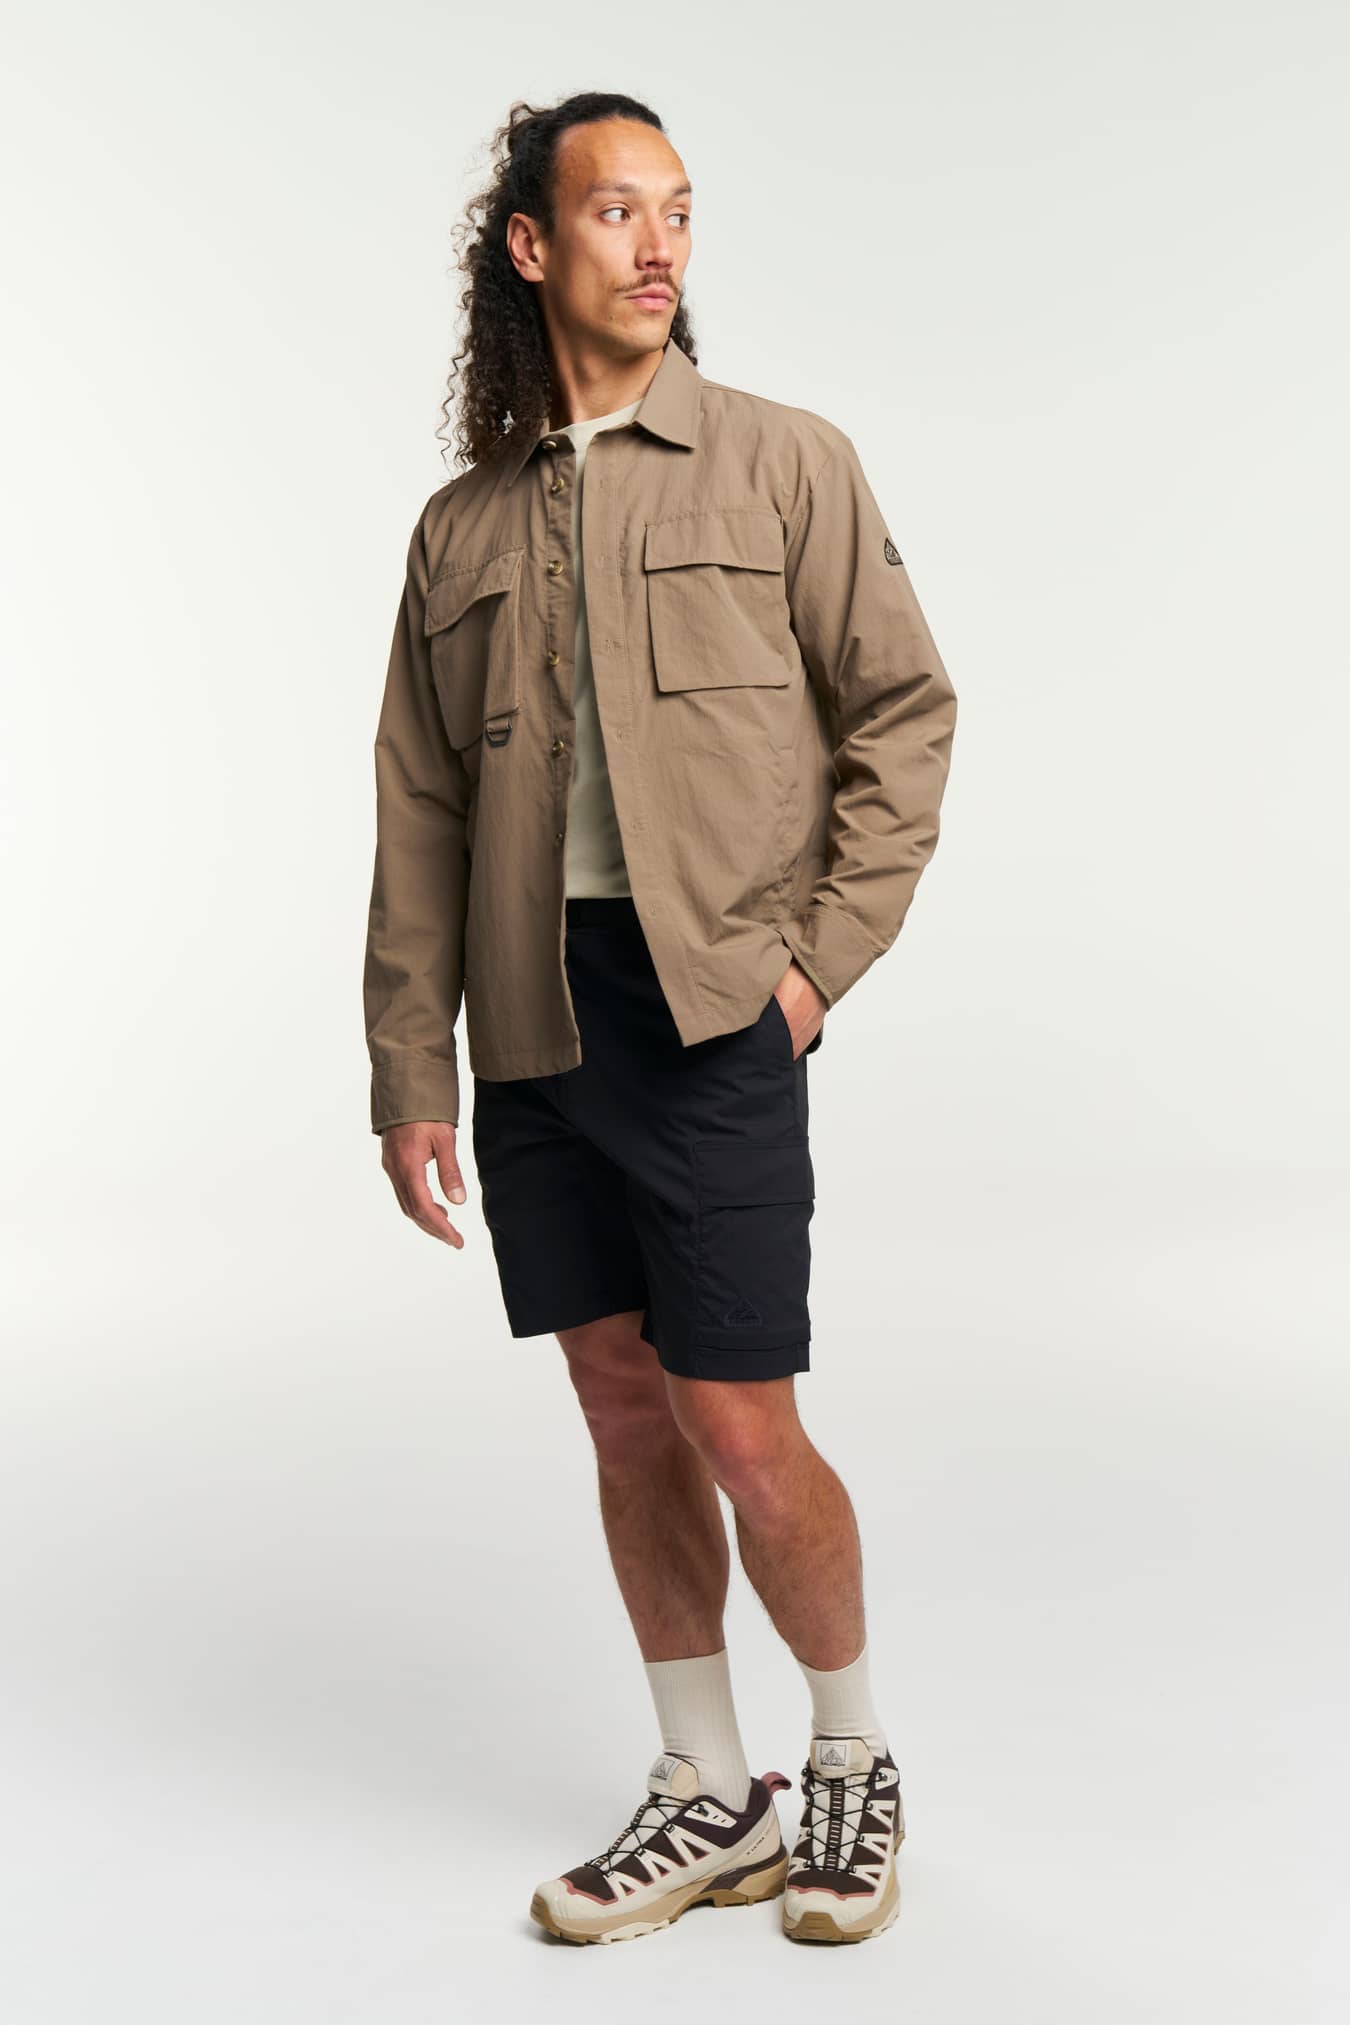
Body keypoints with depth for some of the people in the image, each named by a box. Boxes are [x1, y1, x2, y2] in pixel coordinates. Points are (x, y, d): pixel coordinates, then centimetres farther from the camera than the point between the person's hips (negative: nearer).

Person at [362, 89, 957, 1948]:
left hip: (711, 1010, -4)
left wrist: (821, 953, -7)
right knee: (627, 1419, 11)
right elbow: (419, 818, 10)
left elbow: (907, 710, 2)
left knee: (741, 1433, -3)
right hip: (531, 1022, 4)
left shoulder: (785, 463, 3)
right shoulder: (462, 526, 12)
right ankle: (710, 1799, 26)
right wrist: (410, 1075, 5)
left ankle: (855, 1761, 23)